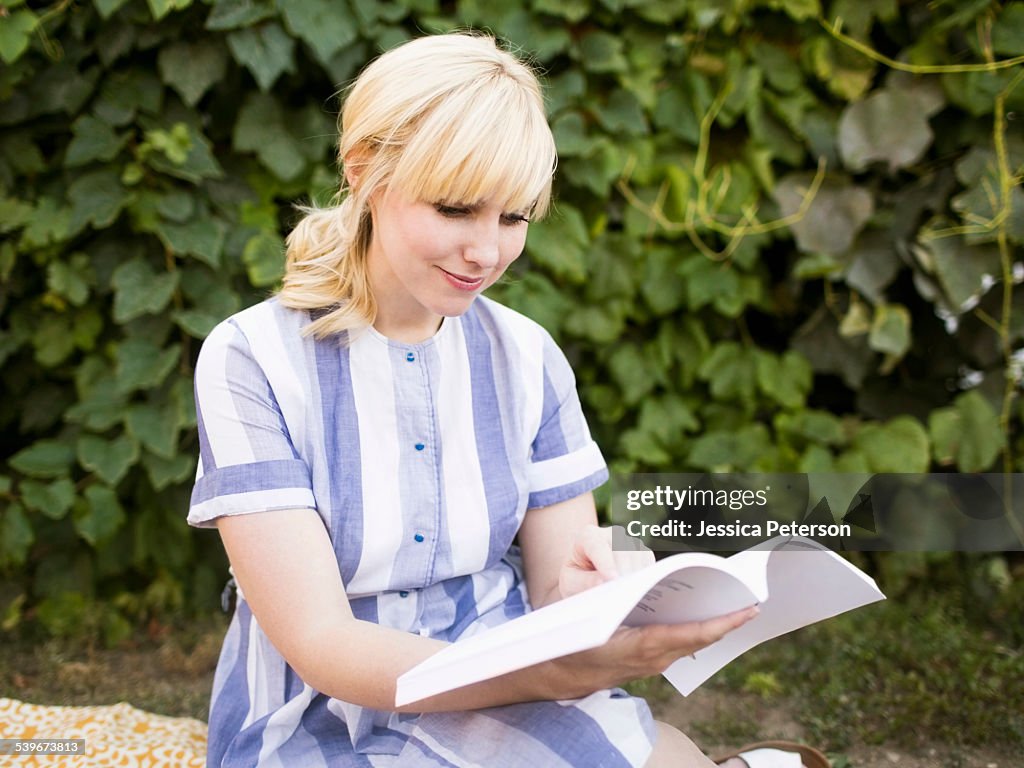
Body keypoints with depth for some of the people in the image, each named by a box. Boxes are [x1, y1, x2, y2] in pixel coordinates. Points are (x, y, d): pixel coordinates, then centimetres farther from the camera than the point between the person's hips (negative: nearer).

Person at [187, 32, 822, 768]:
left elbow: (551, 595, 2)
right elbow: (318, 642, -16)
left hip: (511, 705, 4)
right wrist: (556, 674, -30)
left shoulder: (528, 356, 2)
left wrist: (591, 597, -23)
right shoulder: (253, 359, -10)